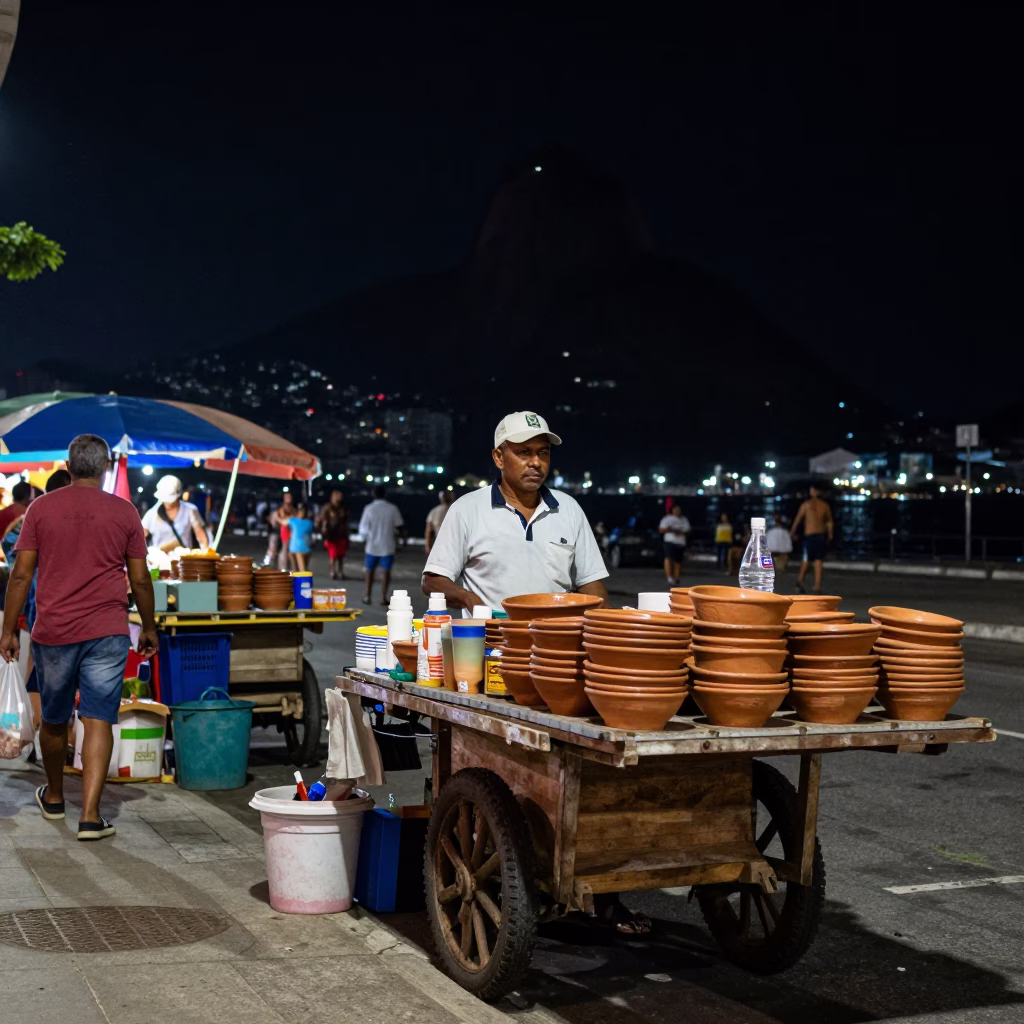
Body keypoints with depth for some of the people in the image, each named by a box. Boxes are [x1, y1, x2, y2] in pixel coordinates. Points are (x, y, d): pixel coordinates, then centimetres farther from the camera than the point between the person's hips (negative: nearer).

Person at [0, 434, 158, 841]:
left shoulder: (42, 508, 1)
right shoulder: (124, 512, 0)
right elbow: (140, 579, 3)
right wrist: (149, 628, 15)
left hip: (53, 631, 1)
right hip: (107, 632, -1)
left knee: (54, 719, 18)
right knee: (98, 721, -2)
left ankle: (54, 797, 37)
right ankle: (90, 816, -9)